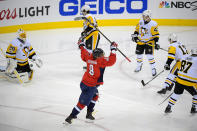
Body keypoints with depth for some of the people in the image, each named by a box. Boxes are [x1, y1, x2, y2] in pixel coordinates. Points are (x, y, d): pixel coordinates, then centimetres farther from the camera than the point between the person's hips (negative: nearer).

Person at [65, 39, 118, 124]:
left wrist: (81, 46, 35)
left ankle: (89, 113, 35)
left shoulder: (90, 57, 0)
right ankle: (70, 117, 7)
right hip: (89, 87, -9)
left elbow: (84, 55, 19)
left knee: (95, 96, 28)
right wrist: (113, 50, -18)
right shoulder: (100, 61, -21)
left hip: (84, 82, 9)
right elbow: (111, 61, -27)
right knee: (83, 103, 1)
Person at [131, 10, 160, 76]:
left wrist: (156, 43, -23)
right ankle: (139, 66, 39)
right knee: (139, 54, 13)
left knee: (149, 55, -16)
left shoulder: (153, 24, -18)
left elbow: (156, 35, -17)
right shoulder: (141, 22, 0)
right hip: (140, 41, 6)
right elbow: (137, 29, 16)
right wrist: (135, 35, 6)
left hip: (149, 42, -6)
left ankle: (153, 69, -1)